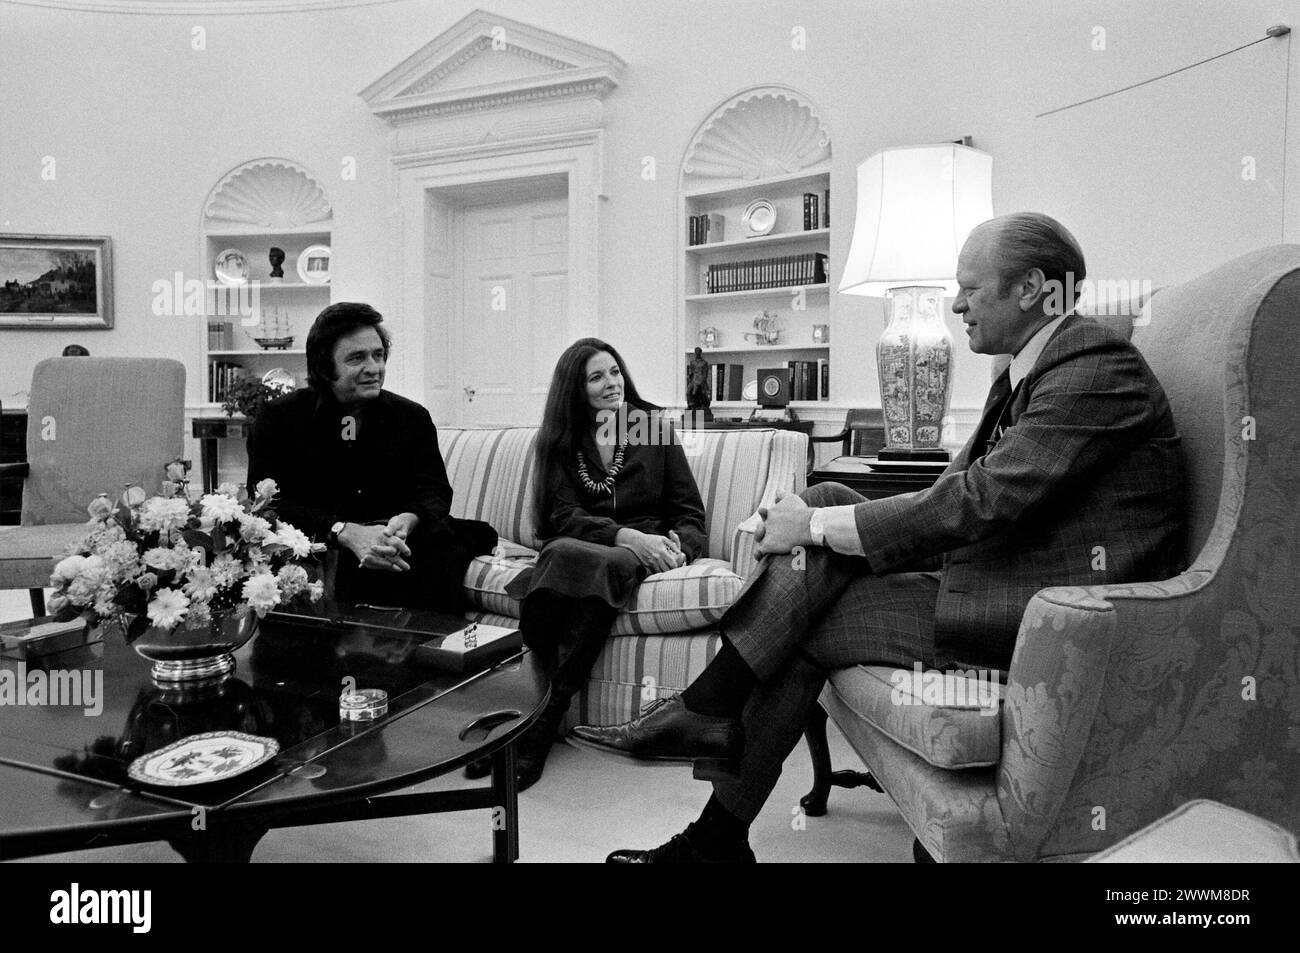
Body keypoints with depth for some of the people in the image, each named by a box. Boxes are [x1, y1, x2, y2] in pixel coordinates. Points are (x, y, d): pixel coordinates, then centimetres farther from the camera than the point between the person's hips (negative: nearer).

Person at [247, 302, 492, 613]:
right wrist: (345, 532, -22)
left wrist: (408, 520, -21)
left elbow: (436, 490, 5)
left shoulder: (412, 417, 11)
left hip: (392, 548, 3)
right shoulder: (278, 420, 3)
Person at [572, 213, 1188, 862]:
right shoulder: (1030, 370, 14)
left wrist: (817, 527, -18)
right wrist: (816, 521, -3)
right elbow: (958, 491, 10)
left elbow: (978, 501, -24)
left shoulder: (1096, 367, -15)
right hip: (1003, 578, 8)